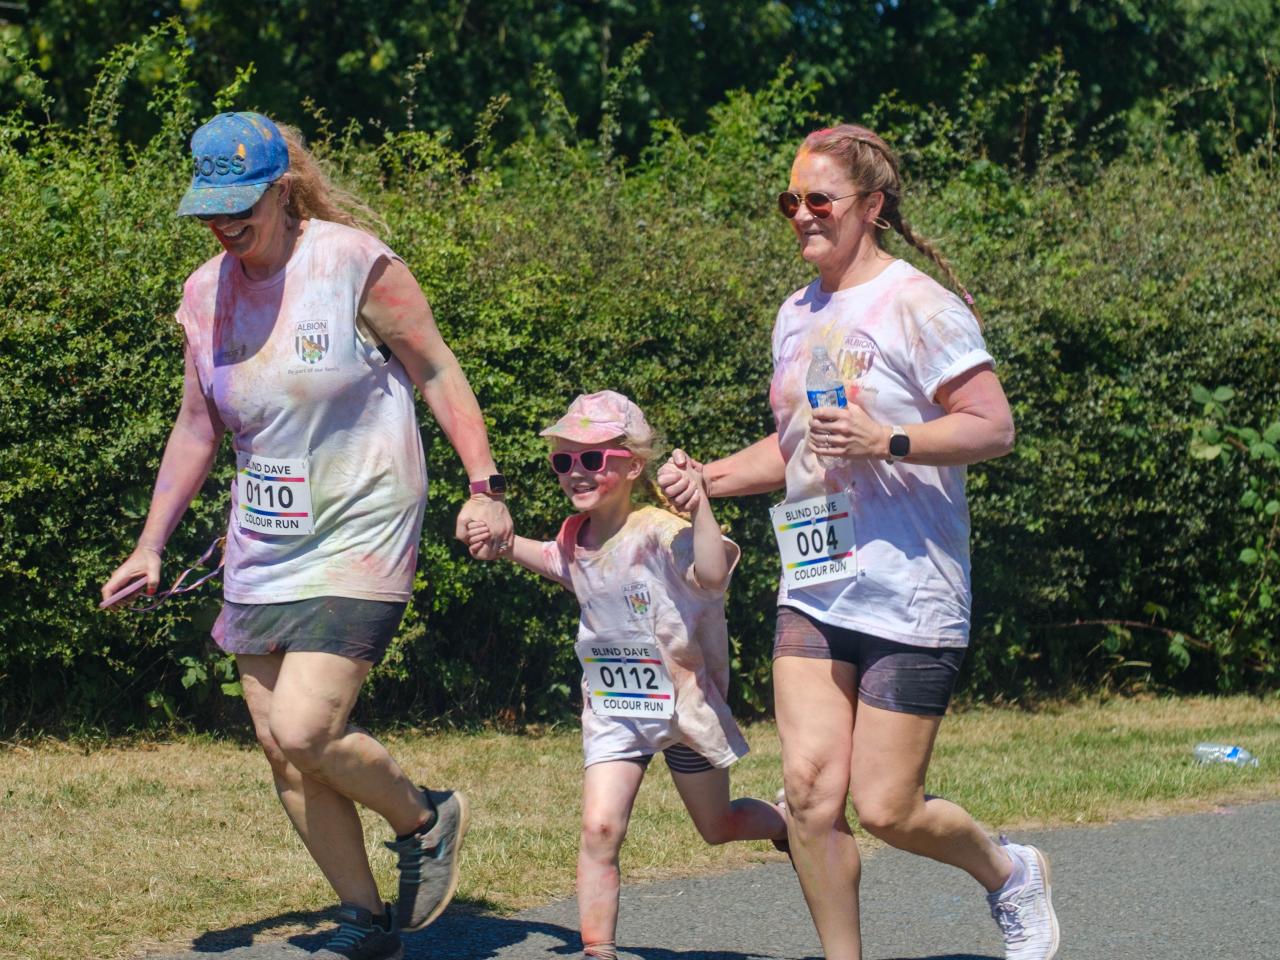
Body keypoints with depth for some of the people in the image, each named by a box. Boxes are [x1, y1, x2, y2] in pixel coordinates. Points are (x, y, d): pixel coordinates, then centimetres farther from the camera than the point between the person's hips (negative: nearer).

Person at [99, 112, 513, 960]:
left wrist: (484, 485, -11)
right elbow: (197, 428, 15)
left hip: (359, 536, -6)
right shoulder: (206, 294, 5)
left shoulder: (355, 263, -11)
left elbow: (437, 371, -5)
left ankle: (425, 820, 10)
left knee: (304, 731, -18)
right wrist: (151, 545, 12)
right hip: (262, 552, 6)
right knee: (281, 748, 4)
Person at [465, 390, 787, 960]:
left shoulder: (658, 533, -23)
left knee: (717, 827, 15)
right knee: (599, 827, -14)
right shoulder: (575, 535, -2)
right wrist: (505, 545, 8)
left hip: (682, 702, -4)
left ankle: (789, 820, 47)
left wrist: (698, 504, -54)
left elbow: (711, 573, -43)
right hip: (613, 710, 4)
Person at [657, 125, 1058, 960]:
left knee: (885, 809, -4)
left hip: (909, 596, -7)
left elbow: (994, 427, -13)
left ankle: (1009, 875, 26)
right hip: (813, 592, 7)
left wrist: (886, 440, -25)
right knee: (810, 787, -5)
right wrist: (708, 477, 11)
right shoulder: (798, 315, 15)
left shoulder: (916, 305, -9)